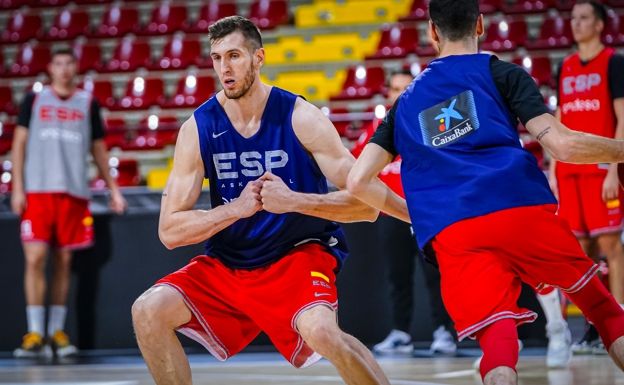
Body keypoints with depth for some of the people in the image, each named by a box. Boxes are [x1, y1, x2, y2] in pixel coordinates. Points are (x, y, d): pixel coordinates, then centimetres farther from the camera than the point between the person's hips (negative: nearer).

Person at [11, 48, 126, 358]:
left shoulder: (88, 104, 12)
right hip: (37, 190, -1)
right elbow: (19, 144, 7)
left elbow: (98, 149, 17)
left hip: (74, 192, 2)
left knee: (64, 261, 3)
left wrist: (113, 189, 12)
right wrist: (17, 187, -3)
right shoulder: (33, 100, 9)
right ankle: (35, 334, -8)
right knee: (35, 258, -10)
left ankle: (57, 332, 10)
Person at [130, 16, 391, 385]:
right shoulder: (197, 128, -7)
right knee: (149, 311, -15)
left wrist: (293, 200, -30)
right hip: (228, 263, 4)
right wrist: (237, 208, -25)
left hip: (299, 254, -4)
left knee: (321, 330, -33)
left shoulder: (300, 117, -14)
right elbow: (170, 231, -10)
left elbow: (367, 202, -16)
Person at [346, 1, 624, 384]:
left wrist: (419, 214, 34)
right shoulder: (502, 73, 14)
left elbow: (358, 182, 19)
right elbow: (562, 144, 1)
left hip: (452, 236, 1)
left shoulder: (405, 104, 25)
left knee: (498, 348, -6)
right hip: (523, 210, -1)